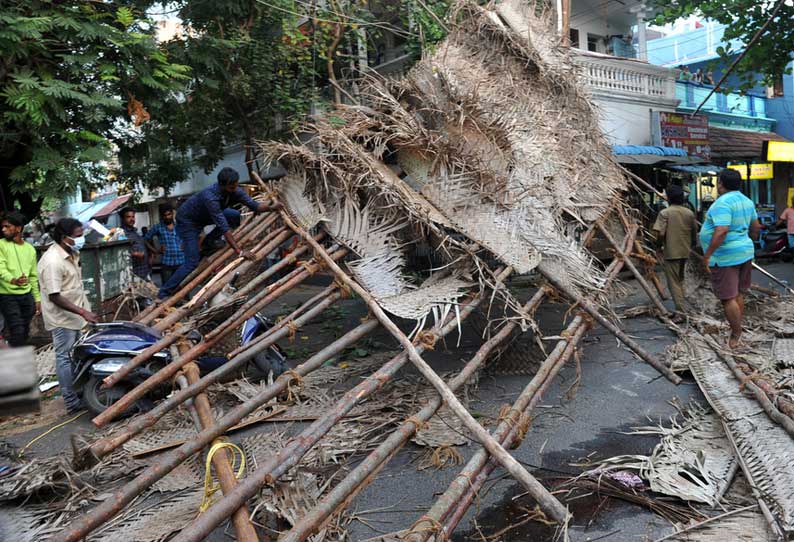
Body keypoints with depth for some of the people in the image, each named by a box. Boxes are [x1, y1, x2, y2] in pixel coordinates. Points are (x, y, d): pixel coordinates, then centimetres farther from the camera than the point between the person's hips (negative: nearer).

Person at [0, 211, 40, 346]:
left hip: (26, 295, 4)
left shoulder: (30, 249, 10)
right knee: (18, 331, -10)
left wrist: (37, 298, 14)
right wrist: (14, 280, -36)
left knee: (25, 331, 10)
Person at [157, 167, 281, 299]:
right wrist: (239, 251, -41)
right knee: (192, 263, -14)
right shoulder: (210, 197, -38)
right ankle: (163, 293, -2)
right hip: (187, 221, -7)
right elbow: (224, 227, -40)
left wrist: (271, 207, -34)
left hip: (204, 217, 7)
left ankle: (207, 242, 6)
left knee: (234, 216, -12)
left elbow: (253, 205, -13)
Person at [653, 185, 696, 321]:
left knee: (674, 282, -1)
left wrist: (659, 245, -1)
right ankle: (681, 306, 29)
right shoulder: (689, 213, 3)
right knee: (680, 279, 21)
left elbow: (660, 233, -20)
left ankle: (680, 313, -7)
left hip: (671, 252, -5)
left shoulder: (665, 213, -12)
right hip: (685, 251, 5)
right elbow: (694, 232, 11)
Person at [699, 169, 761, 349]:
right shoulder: (746, 201, 9)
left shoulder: (722, 203, -20)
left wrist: (707, 255, -24)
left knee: (728, 298, -2)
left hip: (724, 258, -9)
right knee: (739, 294, 16)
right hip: (745, 253, 10)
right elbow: (755, 227, 18)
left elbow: (721, 232, -29)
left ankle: (736, 335, 3)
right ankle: (738, 331, 26)